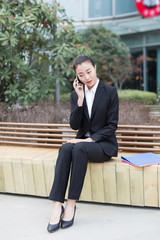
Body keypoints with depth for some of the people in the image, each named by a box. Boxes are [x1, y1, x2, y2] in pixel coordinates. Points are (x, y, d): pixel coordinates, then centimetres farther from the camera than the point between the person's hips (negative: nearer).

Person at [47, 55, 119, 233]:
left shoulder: (110, 92, -4)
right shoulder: (76, 94, 8)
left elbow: (112, 125, -7)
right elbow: (74, 125, -1)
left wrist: (90, 139, -18)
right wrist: (80, 99, -11)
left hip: (104, 144, -3)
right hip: (83, 141, 3)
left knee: (80, 148, -36)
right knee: (65, 148, -31)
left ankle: (71, 204, -33)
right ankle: (57, 206, -40)